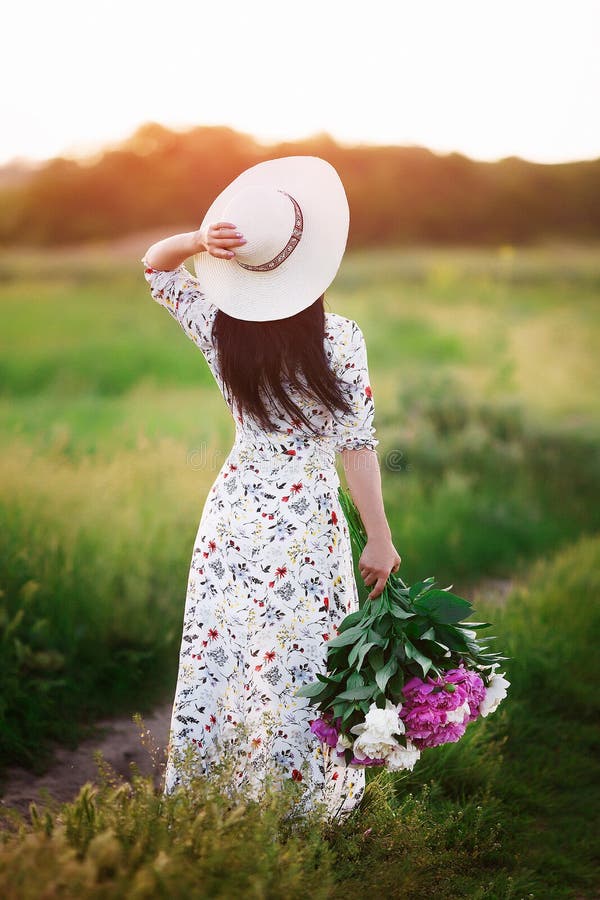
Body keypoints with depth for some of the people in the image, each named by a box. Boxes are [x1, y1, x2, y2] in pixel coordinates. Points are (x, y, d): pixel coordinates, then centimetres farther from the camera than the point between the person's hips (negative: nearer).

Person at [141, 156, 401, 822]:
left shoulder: (219, 330, -5)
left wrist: (198, 240, -9)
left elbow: (153, 264, 12)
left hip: (232, 513, 4)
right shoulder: (338, 341, -15)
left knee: (219, 658, 14)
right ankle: (304, 809, 18)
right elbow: (356, 444, -11)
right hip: (305, 524, -4)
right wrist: (380, 539, -4)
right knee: (297, 668, 6)